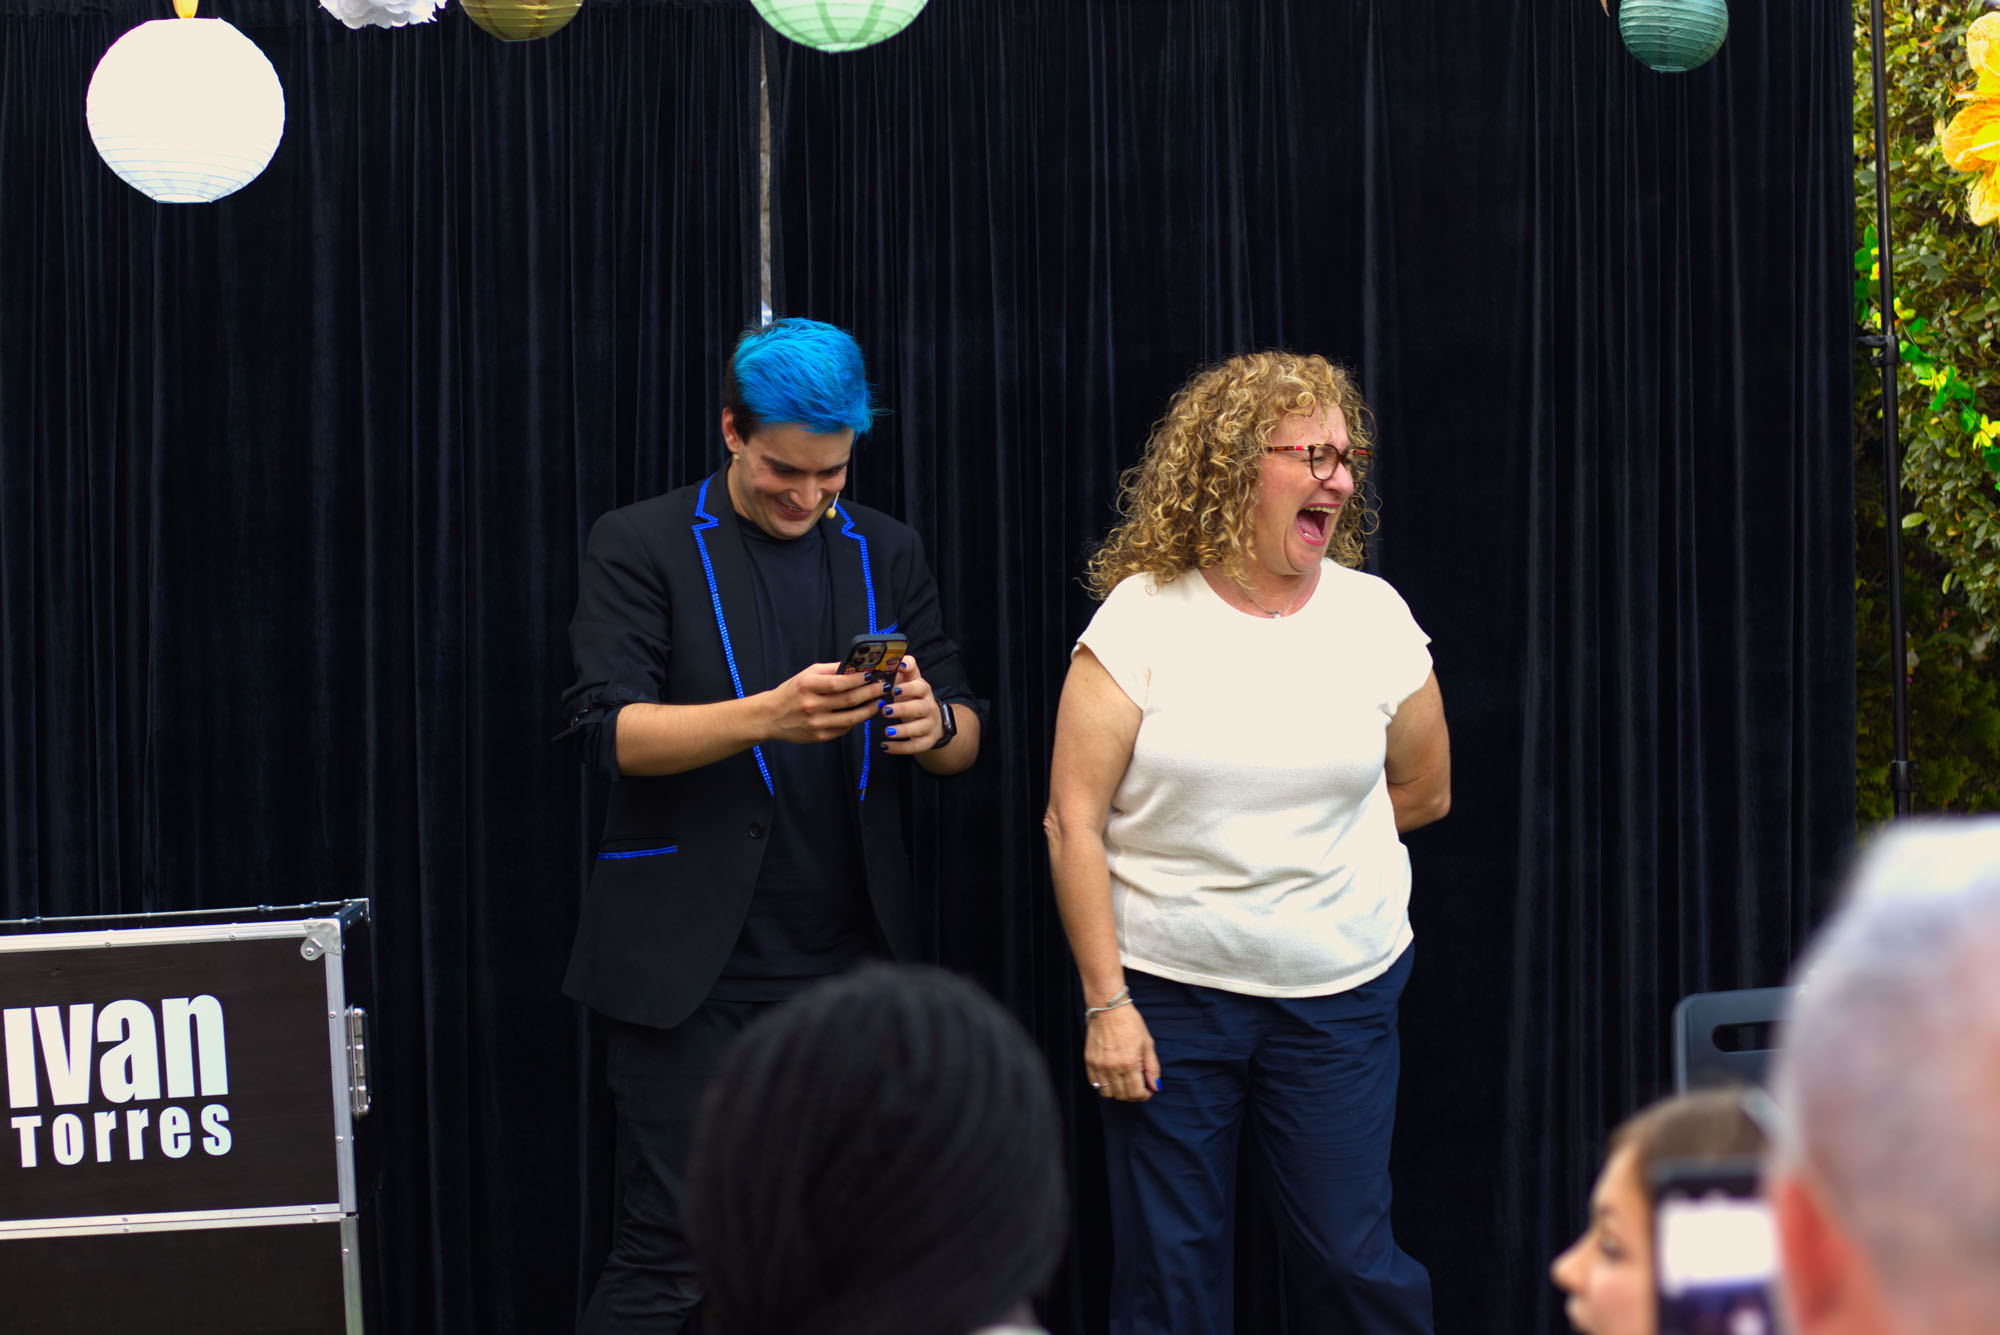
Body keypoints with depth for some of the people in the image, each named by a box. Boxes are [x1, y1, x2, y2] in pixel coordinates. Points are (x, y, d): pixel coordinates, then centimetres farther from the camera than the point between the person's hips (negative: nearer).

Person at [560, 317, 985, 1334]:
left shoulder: (885, 554, 14)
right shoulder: (642, 547, 1)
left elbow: (966, 737, 12)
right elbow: (607, 731, -10)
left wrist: (933, 723, -13)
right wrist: (767, 719, -26)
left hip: (852, 965, 4)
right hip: (690, 972, -4)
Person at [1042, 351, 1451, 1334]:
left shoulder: (1375, 618, 3)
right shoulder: (1141, 619, -5)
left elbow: (1424, 792, 16)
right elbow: (1074, 822, -6)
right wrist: (1104, 1001, -10)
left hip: (1338, 995, 1)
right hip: (1166, 995, -1)